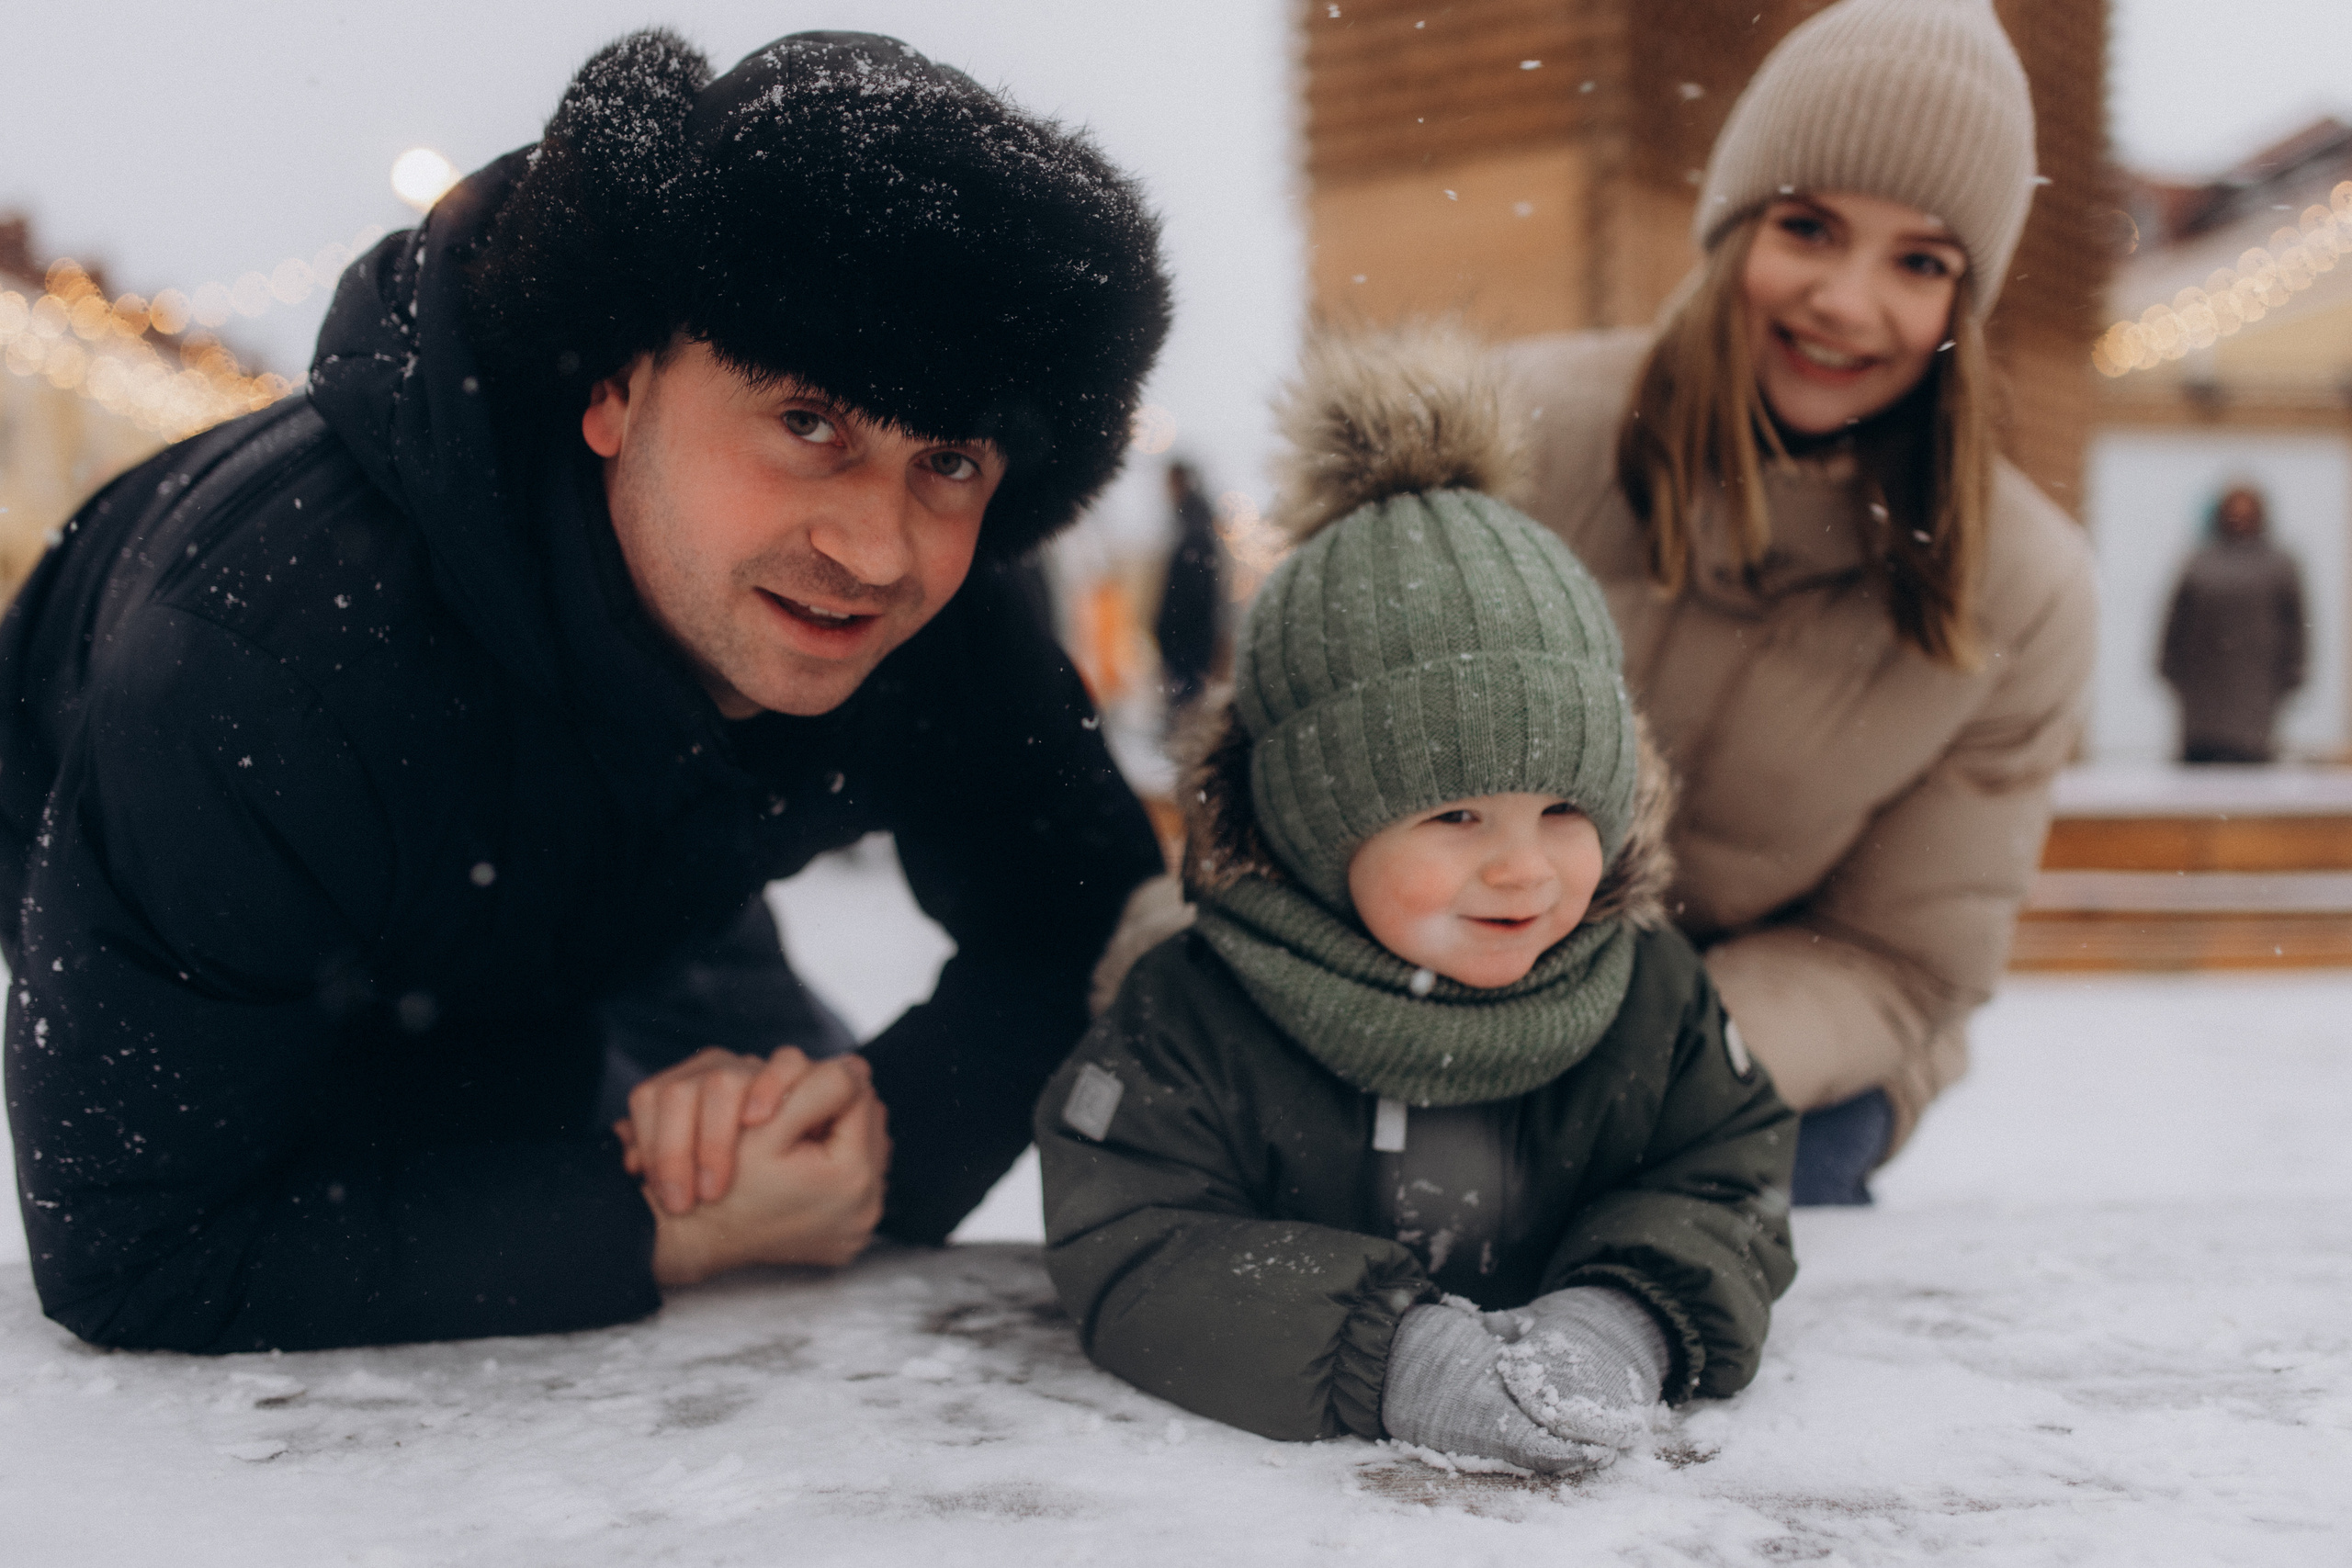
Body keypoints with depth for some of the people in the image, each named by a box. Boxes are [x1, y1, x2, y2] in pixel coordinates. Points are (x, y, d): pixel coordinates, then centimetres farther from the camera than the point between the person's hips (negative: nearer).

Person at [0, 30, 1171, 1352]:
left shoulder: (939, 616, -33)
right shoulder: (259, 655, -48)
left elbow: (1086, 930, -20)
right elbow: (136, 1253, -41)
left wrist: (888, 1126, -41)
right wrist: (661, 1230, -48)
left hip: (625, 920, 4)